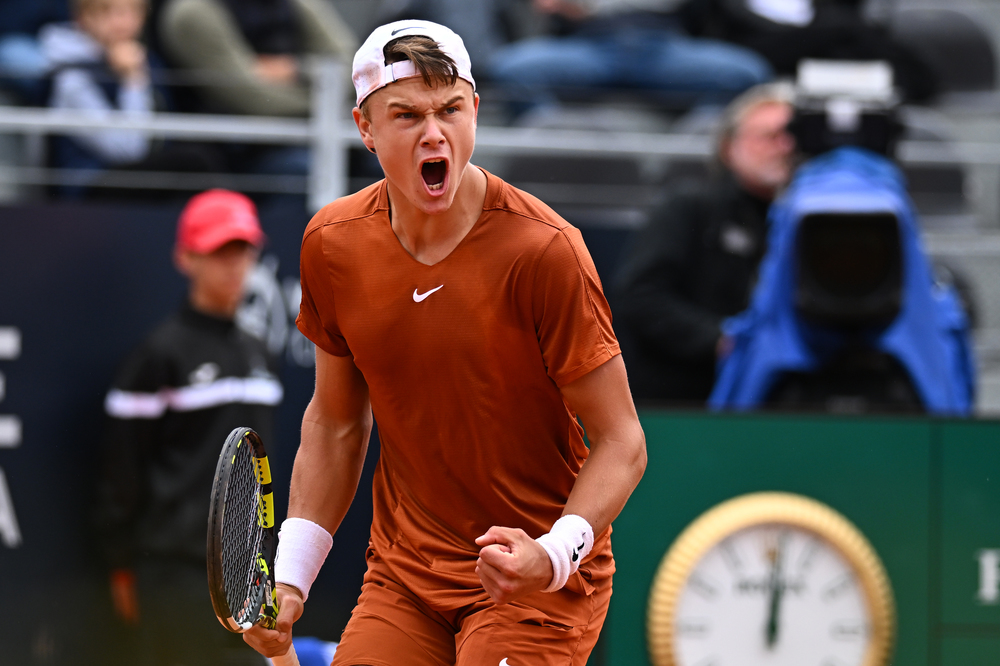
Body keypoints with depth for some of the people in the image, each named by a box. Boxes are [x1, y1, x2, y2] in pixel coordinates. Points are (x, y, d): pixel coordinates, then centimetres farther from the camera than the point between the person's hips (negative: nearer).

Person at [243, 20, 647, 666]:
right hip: (402, 578, 4)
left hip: (538, 583, -4)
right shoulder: (332, 244, -2)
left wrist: (553, 556, -30)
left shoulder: (543, 251, -18)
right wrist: (290, 578, 4)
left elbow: (622, 442, -14)